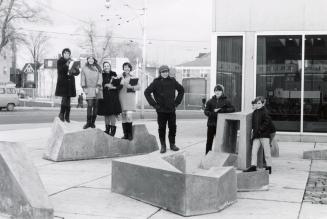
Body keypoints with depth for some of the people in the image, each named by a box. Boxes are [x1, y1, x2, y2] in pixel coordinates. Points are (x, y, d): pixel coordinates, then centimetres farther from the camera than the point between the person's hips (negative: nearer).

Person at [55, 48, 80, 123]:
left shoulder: (72, 62, 14)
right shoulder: (60, 61, 2)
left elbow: (76, 73, 13)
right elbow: (60, 70, -15)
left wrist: (77, 70, -9)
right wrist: (66, 65, -25)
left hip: (70, 83, 4)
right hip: (62, 83, -4)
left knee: (68, 99, 4)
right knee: (65, 98, -12)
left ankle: (67, 116, 8)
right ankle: (61, 114, 2)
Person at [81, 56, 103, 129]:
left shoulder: (98, 68, 11)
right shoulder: (84, 68, 10)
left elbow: (100, 78, 5)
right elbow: (83, 79, 8)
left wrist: (98, 87, -6)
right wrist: (84, 88, -1)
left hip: (97, 89, 2)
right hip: (89, 89, -1)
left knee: (95, 106, 1)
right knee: (90, 105, -12)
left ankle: (93, 122, 6)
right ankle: (88, 122, -10)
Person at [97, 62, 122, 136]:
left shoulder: (114, 75, 4)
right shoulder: (102, 75, 8)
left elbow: (120, 85, -2)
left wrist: (114, 87, -17)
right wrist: (106, 85, -16)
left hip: (113, 96, -2)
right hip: (104, 96, 2)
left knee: (113, 113, -6)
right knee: (106, 113, 7)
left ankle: (113, 130, 1)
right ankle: (107, 129, 17)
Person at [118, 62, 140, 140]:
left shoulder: (133, 78, 9)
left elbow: (138, 87, 3)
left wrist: (131, 87, -12)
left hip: (130, 98, -2)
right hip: (122, 97, 2)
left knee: (129, 115, -12)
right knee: (123, 116, 1)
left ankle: (130, 134, -4)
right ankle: (125, 134, 8)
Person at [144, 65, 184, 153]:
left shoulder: (172, 81, 3)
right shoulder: (156, 82, -6)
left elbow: (181, 90, 16)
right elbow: (147, 92, -6)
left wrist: (177, 102, 9)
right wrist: (154, 104, -8)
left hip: (172, 110, 3)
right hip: (161, 110, -2)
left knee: (173, 128, 7)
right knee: (162, 128, 4)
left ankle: (172, 144, 21)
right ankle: (163, 146, 15)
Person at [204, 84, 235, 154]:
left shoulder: (226, 101, 2)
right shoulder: (210, 101, 6)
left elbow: (232, 109, -9)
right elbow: (206, 111, 1)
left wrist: (221, 110, -19)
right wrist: (214, 113, -17)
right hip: (211, 124, 2)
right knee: (209, 141, 7)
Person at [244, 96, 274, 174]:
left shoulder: (265, 112, -9)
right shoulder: (254, 113, 12)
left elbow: (267, 123, -14)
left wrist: (260, 130, -17)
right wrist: (254, 130, 7)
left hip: (264, 135, -6)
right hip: (256, 135, 6)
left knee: (266, 152, 2)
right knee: (254, 151, 2)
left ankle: (269, 167, 12)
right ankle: (253, 166, 6)